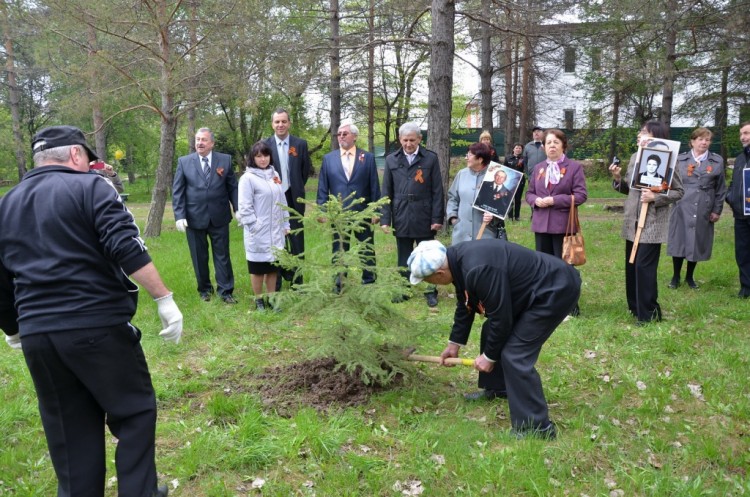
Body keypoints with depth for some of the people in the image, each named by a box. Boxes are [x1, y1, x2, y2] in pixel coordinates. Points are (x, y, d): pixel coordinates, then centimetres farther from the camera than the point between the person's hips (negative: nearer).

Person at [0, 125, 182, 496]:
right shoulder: (89, 187, -2)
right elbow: (128, 249, -16)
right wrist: (164, 299, -14)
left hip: (36, 335, 6)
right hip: (97, 325, -5)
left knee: (69, 434, 15)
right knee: (134, 412, 10)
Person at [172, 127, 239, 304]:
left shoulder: (225, 160, 2)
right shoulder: (184, 162, 2)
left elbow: (233, 188, 3)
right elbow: (177, 191, 0)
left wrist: (239, 210, -4)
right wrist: (179, 216, -9)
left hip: (219, 217, 0)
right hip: (194, 217, 0)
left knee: (222, 255, 5)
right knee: (199, 257, 11)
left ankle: (225, 291, 13)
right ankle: (204, 289, 26)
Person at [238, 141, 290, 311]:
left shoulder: (274, 174, 9)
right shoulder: (248, 178, -10)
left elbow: (282, 201, 12)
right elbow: (245, 207, -12)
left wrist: (285, 224, 10)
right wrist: (255, 227, -15)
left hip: (275, 231, 6)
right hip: (258, 232, -6)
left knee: (273, 265, 12)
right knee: (258, 267, 5)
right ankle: (259, 300, 18)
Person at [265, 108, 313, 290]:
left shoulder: (300, 144, 0)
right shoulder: (265, 145, -2)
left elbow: (306, 169, 9)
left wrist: (296, 188, 10)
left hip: (294, 199, 0)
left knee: (296, 241, 5)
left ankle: (297, 281, 14)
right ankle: (275, 283, 15)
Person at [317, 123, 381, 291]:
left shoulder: (368, 157, 1)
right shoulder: (328, 158, 4)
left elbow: (374, 187, 0)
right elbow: (323, 187, 4)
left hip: (363, 213, -1)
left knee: (367, 251, 9)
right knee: (339, 251, 10)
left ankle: (369, 284, 22)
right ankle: (338, 286, 21)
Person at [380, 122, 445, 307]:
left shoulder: (431, 158, -2)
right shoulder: (391, 160, 4)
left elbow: (437, 191, -3)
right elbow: (386, 192, 5)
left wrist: (437, 218, -7)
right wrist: (385, 219, -1)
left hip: (424, 218, -2)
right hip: (401, 218, 2)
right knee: (403, 258, 12)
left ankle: (430, 292, 18)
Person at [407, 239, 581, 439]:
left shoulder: (480, 270, -33)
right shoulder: (458, 259, -2)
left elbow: (500, 317, -24)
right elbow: (465, 306, 14)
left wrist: (489, 356, -9)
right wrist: (454, 343, 22)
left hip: (555, 289, -10)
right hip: (530, 289, 10)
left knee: (515, 355, -15)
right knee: (491, 332, 19)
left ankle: (537, 427, -4)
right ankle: (496, 388, 39)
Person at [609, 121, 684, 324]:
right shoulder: (635, 157, 8)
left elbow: (679, 191, -7)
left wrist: (655, 197, -20)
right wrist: (618, 178, -5)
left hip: (652, 223, -6)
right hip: (632, 221, 7)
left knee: (644, 267, -6)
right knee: (631, 266, 13)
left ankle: (648, 313, 8)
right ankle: (635, 306, 28)